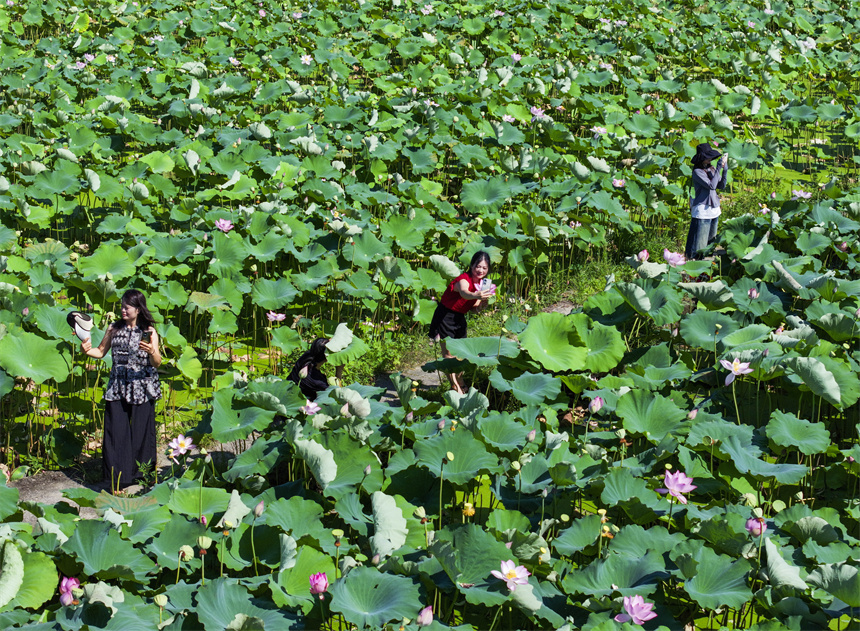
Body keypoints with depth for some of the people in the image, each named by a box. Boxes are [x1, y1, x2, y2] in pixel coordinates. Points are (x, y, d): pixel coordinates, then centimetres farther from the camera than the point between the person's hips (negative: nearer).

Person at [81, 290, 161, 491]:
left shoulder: (149, 332, -3)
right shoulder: (114, 329, 6)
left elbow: (157, 363, -9)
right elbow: (101, 352, 16)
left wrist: (152, 352, -30)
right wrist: (88, 350, -5)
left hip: (142, 388, -2)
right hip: (117, 388, 3)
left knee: (141, 432, 2)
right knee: (116, 431, -1)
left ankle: (142, 473, 19)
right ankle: (116, 479, 4)